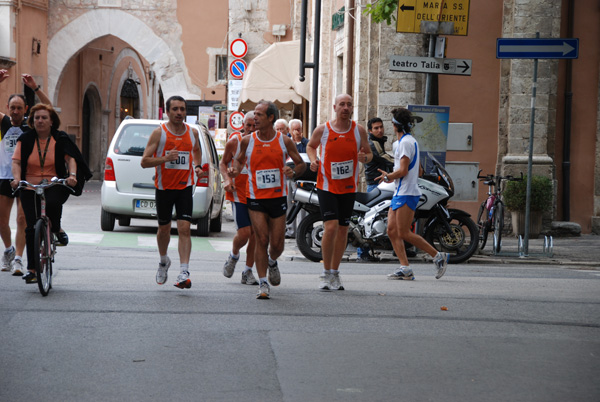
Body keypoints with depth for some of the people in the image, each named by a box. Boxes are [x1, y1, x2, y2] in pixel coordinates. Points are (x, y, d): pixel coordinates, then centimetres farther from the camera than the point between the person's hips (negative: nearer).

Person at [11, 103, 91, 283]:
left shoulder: (60, 139, 2)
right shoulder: (25, 139, 4)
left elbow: (71, 158, -5)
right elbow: (16, 161, -3)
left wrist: (72, 175, -24)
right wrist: (17, 178, -21)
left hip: (55, 186, -2)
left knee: (52, 203, -36)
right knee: (31, 228, -5)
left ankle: (57, 228, -4)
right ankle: (31, 267, 3)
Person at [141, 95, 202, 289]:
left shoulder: (193, 132, 5)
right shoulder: (159, 133, -6)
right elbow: (144, 161, -8)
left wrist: (197, 166, 7)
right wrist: (165, 158, -22)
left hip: (185, 187, 1)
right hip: (164, 186, -1)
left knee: (184, 229, -12)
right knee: (164, 228, 14)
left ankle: (184, 273, -17)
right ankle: (164, 261, 41)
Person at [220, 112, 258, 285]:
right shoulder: (234, 142, -3)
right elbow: (223, 163, 8)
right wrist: (227, 179, -10)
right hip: (238, 193, -3)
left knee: (255, 234, 3)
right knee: (244, 232, -13)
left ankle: (248, 272, 15)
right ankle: (233, 256, 20)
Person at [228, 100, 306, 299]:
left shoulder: (284, 141, -2)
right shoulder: (247, 141, -1)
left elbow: (301, 164, 8)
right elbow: (239, 159, 16)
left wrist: (293, 172, -14)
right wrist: (235, 170, -6)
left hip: (278, 197, 0)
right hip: (256, 198, 0)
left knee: (277, 244, 4)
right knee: (262, 240, -9)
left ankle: (272, 262, 40)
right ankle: (263, 283, 0)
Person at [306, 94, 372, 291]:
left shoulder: (359, 130, 1)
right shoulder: (322, 129, -3)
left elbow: (369, 153, 9)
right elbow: (310, 145, 15)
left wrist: (364, 158, -15)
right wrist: (313, 159, -5)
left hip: (349, 187, 3)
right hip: (326, 185, -3)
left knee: (343, 230, 9)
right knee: (331, 227, -16)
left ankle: (335, 273, 23)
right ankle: (326, 273, -4)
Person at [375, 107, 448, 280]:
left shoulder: (406, 142, -13)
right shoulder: (406, 141, 19)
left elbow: (403, 171, -19)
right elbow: (417, 169, 25)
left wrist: (388, 177, -1)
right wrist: (390, 176, 20)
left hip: (406, 194, -10)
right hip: (400, 193, 10)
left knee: (404, 233, -10)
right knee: (392, 230, 3)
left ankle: (438, 256, -3)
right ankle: (405, 268, 0)